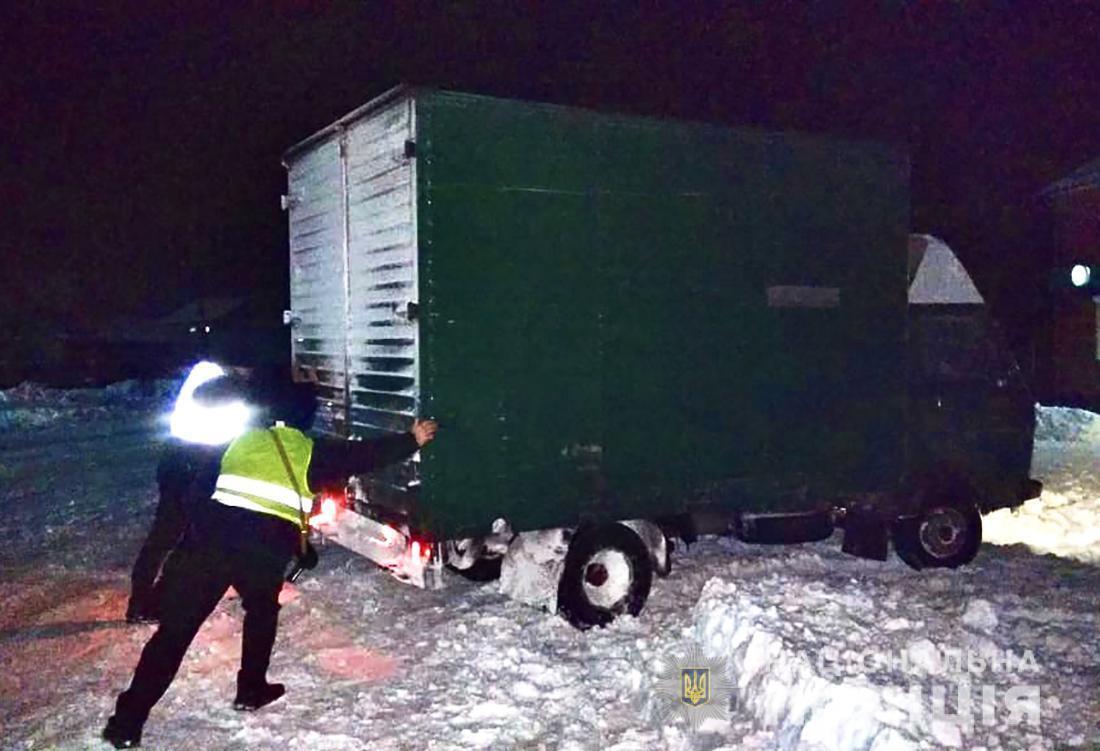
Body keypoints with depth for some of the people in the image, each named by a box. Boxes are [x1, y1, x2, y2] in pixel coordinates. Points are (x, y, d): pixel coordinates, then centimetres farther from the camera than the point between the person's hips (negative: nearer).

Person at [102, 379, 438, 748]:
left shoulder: (244, 439, 20)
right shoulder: (310, 452, 12)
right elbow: (363, 455, 13)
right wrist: (411, 440, 23)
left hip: (213, 533, 2)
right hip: (267, 545, -2)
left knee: (178, 625, 2)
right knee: (262, 611, 28)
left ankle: (127, 720, 2)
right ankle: (251, 689, 35)